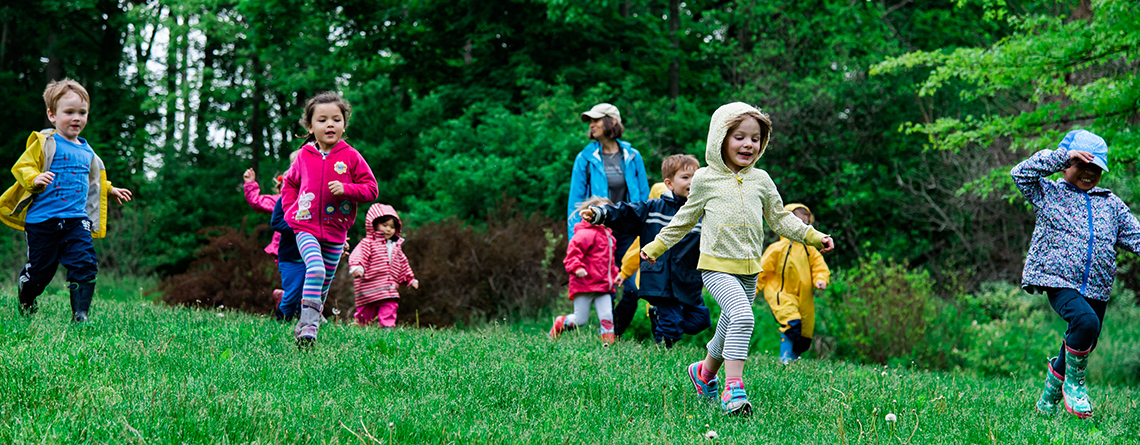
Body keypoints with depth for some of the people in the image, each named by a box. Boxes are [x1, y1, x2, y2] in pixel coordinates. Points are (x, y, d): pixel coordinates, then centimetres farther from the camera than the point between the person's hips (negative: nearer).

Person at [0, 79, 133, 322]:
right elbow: (22, 167, -8)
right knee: (40, 270, 4)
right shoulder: (45, 143, -3)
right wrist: (35, 179, -26)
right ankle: (25, 301, 35)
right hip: (43, 219, -4)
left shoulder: (87, 152, 17)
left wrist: (110, 190, 31)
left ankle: (80, 314, -9)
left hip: (76, 219, 4)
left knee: (85, 264, -13)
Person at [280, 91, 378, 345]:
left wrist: (346, 189, -18)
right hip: (306, 227, -1)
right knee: (316, 269, -24)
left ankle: (307, 323, 28)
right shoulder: (304, 156, 2)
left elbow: (371, 189, -1)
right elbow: (289, 184, 20)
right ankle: (309, 324, -25)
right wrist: (291, 210, 6)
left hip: (335, 231, 1)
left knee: (325, 282, 9)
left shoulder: (351, 156, -3)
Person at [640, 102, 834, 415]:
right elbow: (686, 219, 11)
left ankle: (705, 372, 40)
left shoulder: (761, 180, 9)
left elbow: (780, 218, 18)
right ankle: (733, 387, -28)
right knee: (742, 316, -26)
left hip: (749, 269, 5)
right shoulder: (705, 180, -1)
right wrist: (656, 246, 11)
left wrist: (813, 237, 10)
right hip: (716, 265, -5)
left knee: (731, 326, 14)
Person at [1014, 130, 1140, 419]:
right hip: (1058, 281, -5)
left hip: (1096, 288, 5)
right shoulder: (1048, 193, 5)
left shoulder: (1111, 205, 15)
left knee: (1080, 347, 11)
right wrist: (1062, 156, -11)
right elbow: (1021, 173, -8)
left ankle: (1049, 399, 35)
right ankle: (1074, 383, -9)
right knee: (1086, 321, -31)